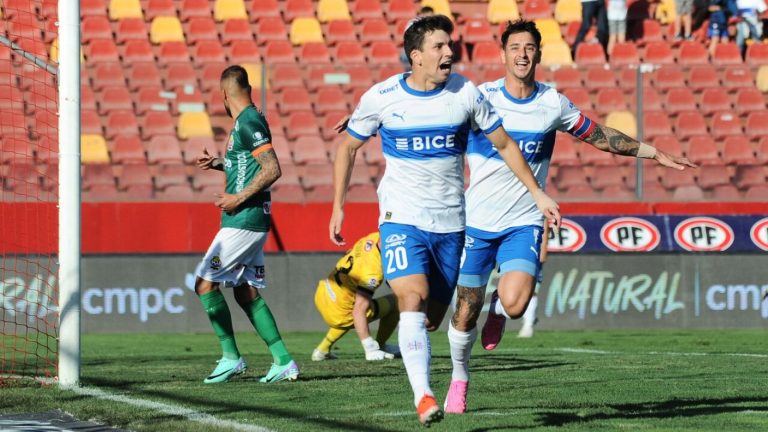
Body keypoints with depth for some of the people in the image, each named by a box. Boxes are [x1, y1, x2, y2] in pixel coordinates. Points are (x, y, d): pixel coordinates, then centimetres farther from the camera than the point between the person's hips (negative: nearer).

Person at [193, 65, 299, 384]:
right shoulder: (246, 121, 16)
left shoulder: (249, 122, -14)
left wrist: (238, 198, -20)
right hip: (248, 222, 10)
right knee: (246, 292, 10)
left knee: (205, 283, -7)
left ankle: (231, 357, -3)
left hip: (244, 220, -10)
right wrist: (220, 164, 23)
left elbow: (272, 169, -21)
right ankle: (283, 361, 9)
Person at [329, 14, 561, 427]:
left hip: (450, 221, 2)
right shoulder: (381, 97, -6)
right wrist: (338, 206, 7)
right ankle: (423, 397, -26)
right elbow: (348, 147, 9)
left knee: (432, 316, 6)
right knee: (413, 300, -22)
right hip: (401, 218, -2)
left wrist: (538, 193, 7)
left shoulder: (465, 93, -4)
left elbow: (504, 145, 8)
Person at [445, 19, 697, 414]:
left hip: (524, 223, 1)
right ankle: (459, 378, 32)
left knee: (515, 305, -21)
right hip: (477, 222, -1)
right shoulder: (480, 98, -7)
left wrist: (654, 153, 16)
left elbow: (600, 136, 15)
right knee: (466, 311, 5)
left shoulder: (553, 104, 1)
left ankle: (498, 304, 17)